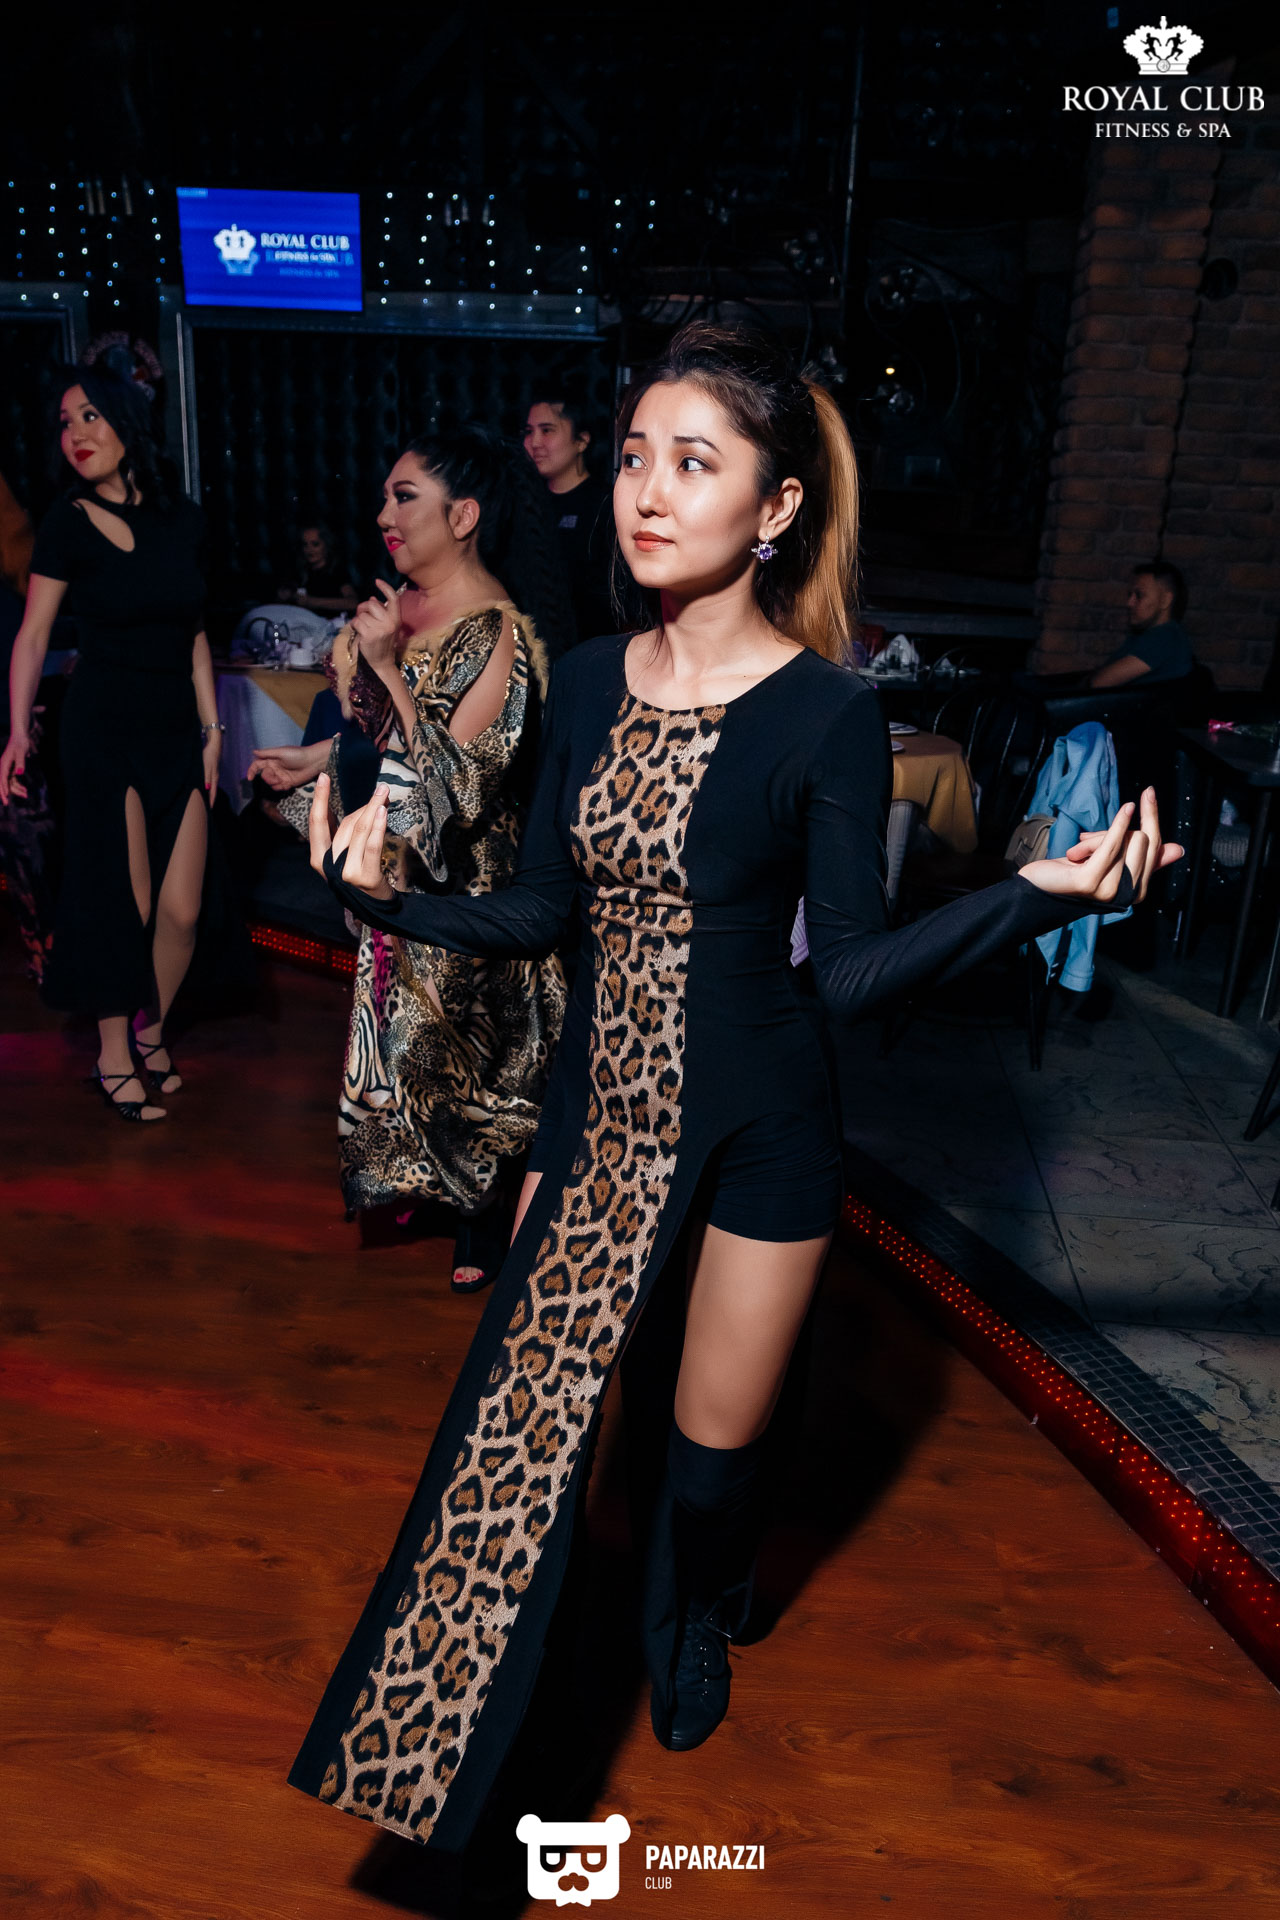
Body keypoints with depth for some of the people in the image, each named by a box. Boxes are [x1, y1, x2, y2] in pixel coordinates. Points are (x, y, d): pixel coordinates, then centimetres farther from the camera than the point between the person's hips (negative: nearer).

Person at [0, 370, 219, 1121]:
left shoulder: (184, 519, 7)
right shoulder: (70, 524, -4)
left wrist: (212, 728, 8)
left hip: (178, 731, 4)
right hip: (106, 729, -3)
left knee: (182, 911, 1)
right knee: (125, 904, -1)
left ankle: (152, 1031, 26)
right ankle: (113, 1057, 16)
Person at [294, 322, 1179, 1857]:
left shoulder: (827, 715, -15)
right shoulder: (589, 681, -1)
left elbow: (852, 969, -14)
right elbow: (544, 911, 3)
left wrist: (1037, 896, -26)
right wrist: (392, 901, -8)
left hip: (757, 1125, -4)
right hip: (599, 1101, 4)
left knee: (715, 1439, 15)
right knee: (527, 1397, 12)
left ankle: (697, 1625, 52)